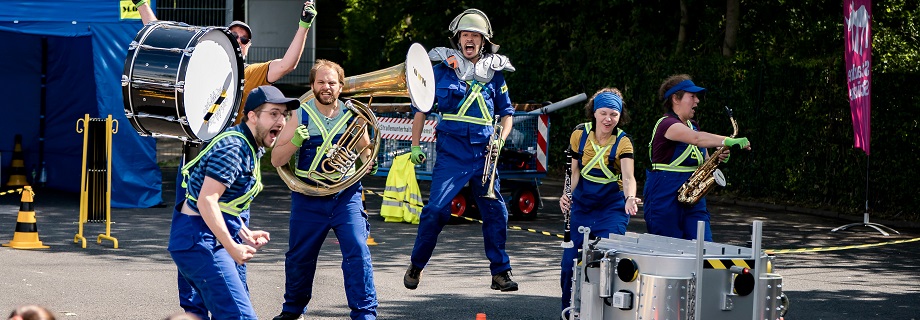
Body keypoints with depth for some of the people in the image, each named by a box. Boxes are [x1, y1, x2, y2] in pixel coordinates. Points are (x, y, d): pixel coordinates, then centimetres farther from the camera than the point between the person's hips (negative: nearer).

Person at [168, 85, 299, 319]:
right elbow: (207, 200, -25)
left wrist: (246, 235, 11)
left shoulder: (251, 148, 14)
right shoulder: (233, 148, -18)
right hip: (199, 239, -11)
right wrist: (233, 247, -24)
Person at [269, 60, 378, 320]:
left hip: (346, 195, 0)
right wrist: (295, 142, -22)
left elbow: (365, 151, 14)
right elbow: (276, 160, -3)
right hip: (308, 199, 1)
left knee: (357, 253, -13)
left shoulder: (352, 115, 1)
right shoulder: (301, 115, -2)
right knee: (299, 257, 10)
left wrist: (367, 161, -10)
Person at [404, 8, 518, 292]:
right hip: (451, 153, -3)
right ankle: (416, 266, 6)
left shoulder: (495, 73, 9)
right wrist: (415, 145, 4)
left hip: (484, 153, 3)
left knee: (496, 212, 1)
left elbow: (506, 112, 17)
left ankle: (500, 272, 12)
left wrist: (500, 140, 0)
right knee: (435, 209, -11)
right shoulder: (443, 70, 2)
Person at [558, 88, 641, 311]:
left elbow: (628, 177, -26)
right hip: (582, 204, 3)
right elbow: (575, 171, 2)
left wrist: (630, 198, -46)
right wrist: (568, 195, -15)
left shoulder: (623, 141, -13)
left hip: (612, 206, -3)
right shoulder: (580, 134, -4)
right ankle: (568, 310, 21)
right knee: (571, 258, 1)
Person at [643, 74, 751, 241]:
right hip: (665, 196, -7)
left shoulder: (693, 126, 15)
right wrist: (729, 141, -41)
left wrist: (718, 158, -3)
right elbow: (697, 139, -31)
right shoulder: (666, 124, -13)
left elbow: (703, 161, 20)